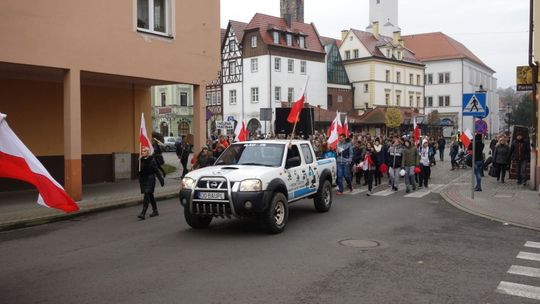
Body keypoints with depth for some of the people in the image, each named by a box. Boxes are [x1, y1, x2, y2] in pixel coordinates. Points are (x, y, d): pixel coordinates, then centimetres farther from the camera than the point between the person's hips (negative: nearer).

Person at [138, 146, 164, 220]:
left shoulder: (151, 160, -8)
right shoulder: (141, 160, 7)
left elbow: (156, 171, -7)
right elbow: (139, 171, 12)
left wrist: (161, 180, -6)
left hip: (150, 180, -6)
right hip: (143, 180, 6)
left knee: (147, 196, -12)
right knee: (150, 196, 15)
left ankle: (143, 213, -16)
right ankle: (155, 211, 27)